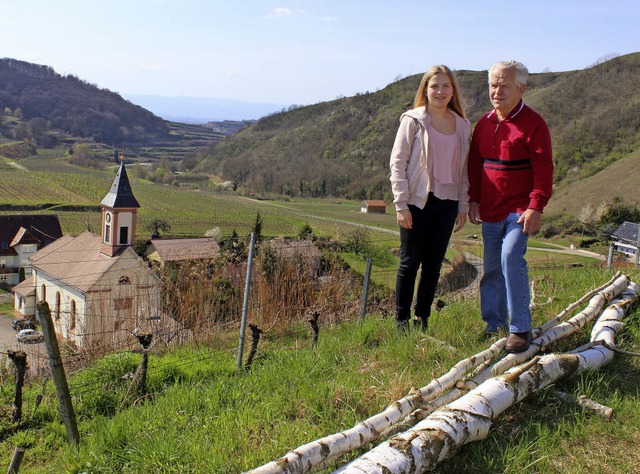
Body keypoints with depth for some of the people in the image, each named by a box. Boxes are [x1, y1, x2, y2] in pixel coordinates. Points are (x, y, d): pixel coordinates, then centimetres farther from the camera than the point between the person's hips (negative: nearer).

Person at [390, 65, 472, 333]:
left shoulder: (463, 126, 9)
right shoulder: (413, 120, -4)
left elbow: (463, 169, 14)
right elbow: (397, 162, -7)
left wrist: (463, 205, 11)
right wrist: (401, 204, -12)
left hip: (447, 203, 4)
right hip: (418, 201, -4)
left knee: (434, 264, 10)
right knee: (410, 262, 2)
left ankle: (422, 318, 22)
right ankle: (402, 319, 14)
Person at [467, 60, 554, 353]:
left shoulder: (533, 124, -8)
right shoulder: (484, 124, 9)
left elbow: (543, 170, -12)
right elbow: (474, 165, 16)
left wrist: (536, 208, -18)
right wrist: (473, 200, 10)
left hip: (519, 209, -6)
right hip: (490, 211, 6)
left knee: (511, 258, -20)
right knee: (492, 268, 11)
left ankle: (521, 329, -9)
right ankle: (495, 324, 25)